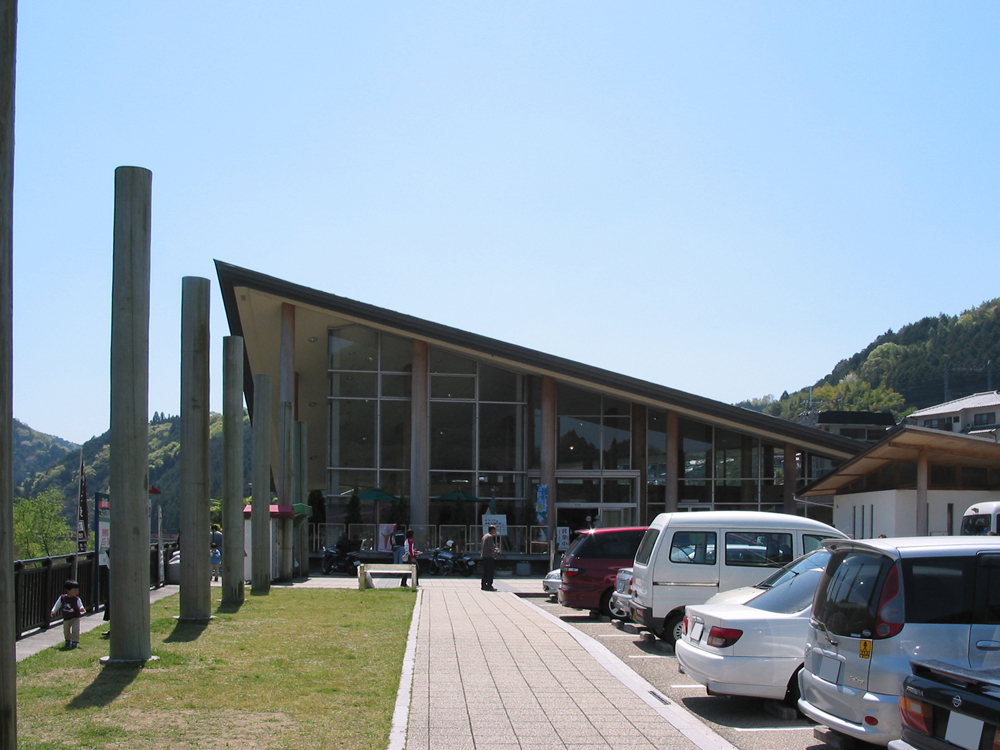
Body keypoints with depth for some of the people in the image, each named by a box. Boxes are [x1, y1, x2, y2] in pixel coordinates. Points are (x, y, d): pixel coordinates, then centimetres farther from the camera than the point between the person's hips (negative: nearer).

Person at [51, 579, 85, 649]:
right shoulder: (62, 598, -5)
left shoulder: (77, 599, -10)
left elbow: (80, 606, -8)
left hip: (75, 618, -3)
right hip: (66, 618, 3)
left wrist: (81, 608, -30)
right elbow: (57, 605, 4)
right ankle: (68, 640, 41)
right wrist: (53, 611, -4)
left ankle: (75, 641, -6)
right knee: (66, 631, 17)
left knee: (75, 630, -17)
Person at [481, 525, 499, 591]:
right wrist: (496, 549, -3)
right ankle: (489, 585, -7)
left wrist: (494, 549, 19)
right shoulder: (490, 536, -13)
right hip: (489, 556, -9)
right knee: (490, 572, -6)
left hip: (484, 556, 9)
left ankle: (484, 585, 14)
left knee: (485, 571, 12)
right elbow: (491, 547, -22)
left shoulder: (485, 536, 17)